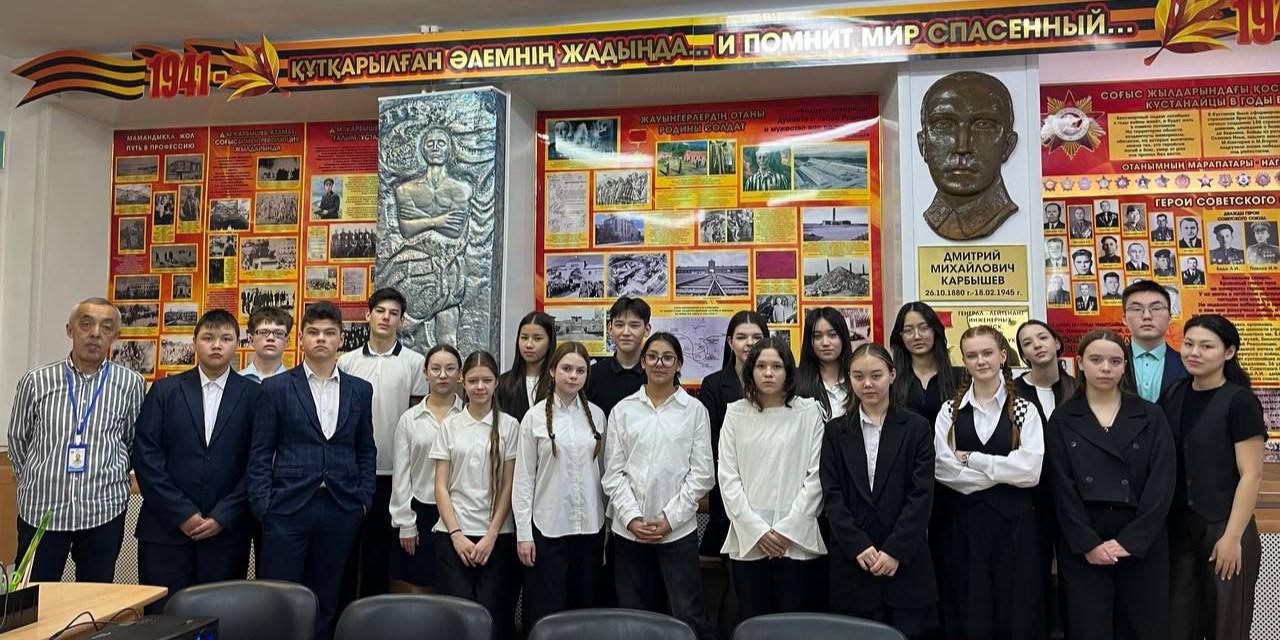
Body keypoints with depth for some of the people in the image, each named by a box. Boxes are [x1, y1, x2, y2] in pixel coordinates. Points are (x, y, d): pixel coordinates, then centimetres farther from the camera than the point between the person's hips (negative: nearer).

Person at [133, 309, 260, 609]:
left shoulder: (253, 395, 3)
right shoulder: (164, 390, 7)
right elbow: (145, 456, 0)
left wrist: (222, 517, -8)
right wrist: (182, 514, -7)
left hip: (227, 532, -1)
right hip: (166, 529, 1)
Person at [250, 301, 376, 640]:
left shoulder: (360, 390, 8)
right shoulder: (276, 387, 1)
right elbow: (260, 453, 1)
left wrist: (364, 498, 4)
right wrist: (262, 504, -5)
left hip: (341, 509, 2)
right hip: (288, 507, -2)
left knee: (325, 600, 11)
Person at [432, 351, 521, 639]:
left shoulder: (509, 426, 1)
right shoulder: (450, 425, 5)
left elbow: (509, 487, 0)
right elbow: (441, 486, 4)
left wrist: (491, 536, -6)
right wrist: (456, 534, -6)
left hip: (496, 535, -1)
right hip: (453, 533, 1)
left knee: (491, 613, -3)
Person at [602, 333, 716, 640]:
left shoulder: (695, 410, 1)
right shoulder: (623, 410, 6)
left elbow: (702, 473, -2)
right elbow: (613, 472, 4)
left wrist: (669, 519, -8)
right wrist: (631, 517, -8)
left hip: (678, 529, -2)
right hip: (629, 530, 2)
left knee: (689, 615, -2)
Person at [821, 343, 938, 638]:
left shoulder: (917, 428, 3)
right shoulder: (836, 431, 7)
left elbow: (922, 494, -4)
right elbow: (832, 495, 1)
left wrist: (895, 550, -13)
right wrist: (859, 546, -11)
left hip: (905, 560, -1)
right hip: (852, 560, 1)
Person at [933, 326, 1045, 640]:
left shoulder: (1024, 410, 3)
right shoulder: (950, 411, 5)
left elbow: (1030, 470, -11)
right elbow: (943, 470, -8)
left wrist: (972, 459, -10)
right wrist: (1003, 471, -10)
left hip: (1013, 523, 0)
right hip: (962, 524, 1)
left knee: (1016, 614, 6)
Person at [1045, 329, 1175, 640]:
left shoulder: (1151, 417, 4)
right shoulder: (1062, 420, 4)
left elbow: (1162, 483, -4)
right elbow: (1062, 488, -2)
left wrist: (1131, 540, -11)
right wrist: (1087, 543, -11)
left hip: (1142, 544, 1)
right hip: (1082, 546, 0)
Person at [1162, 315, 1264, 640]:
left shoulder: (1240, 402, -10)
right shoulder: (1173, 396, 5)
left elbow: (1251, 475, -13)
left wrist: (1232, 537, -16)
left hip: (1223, 530, -4)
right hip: (1177, 528, 5)